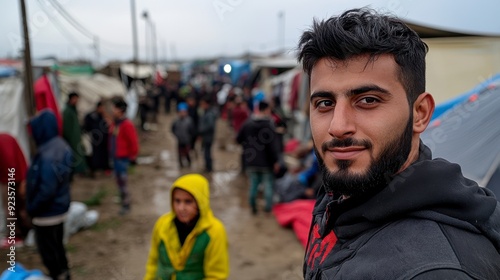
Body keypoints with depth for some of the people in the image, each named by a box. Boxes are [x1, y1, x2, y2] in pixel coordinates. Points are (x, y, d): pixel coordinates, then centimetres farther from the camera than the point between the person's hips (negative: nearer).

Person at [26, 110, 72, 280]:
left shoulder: (48, 156, -30)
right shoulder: (61, 146, 0)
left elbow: (47, 190, -29)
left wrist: (32, 208, -13)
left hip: (47, 212, -9)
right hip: (59, 207, 9)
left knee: (47, 249, 10)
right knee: (56, 245, 24)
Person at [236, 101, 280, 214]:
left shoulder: (247, 124, 1)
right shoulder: (268, 124, -14)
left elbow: (238, 139, 7)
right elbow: (273, 144, -17)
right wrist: (275, 161, -13)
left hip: (251, 161, 4)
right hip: (266, 162, -4)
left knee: (253, 184, 13)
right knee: (268, 184, 8)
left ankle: (253, 207, 17)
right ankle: (268, 207, 9)